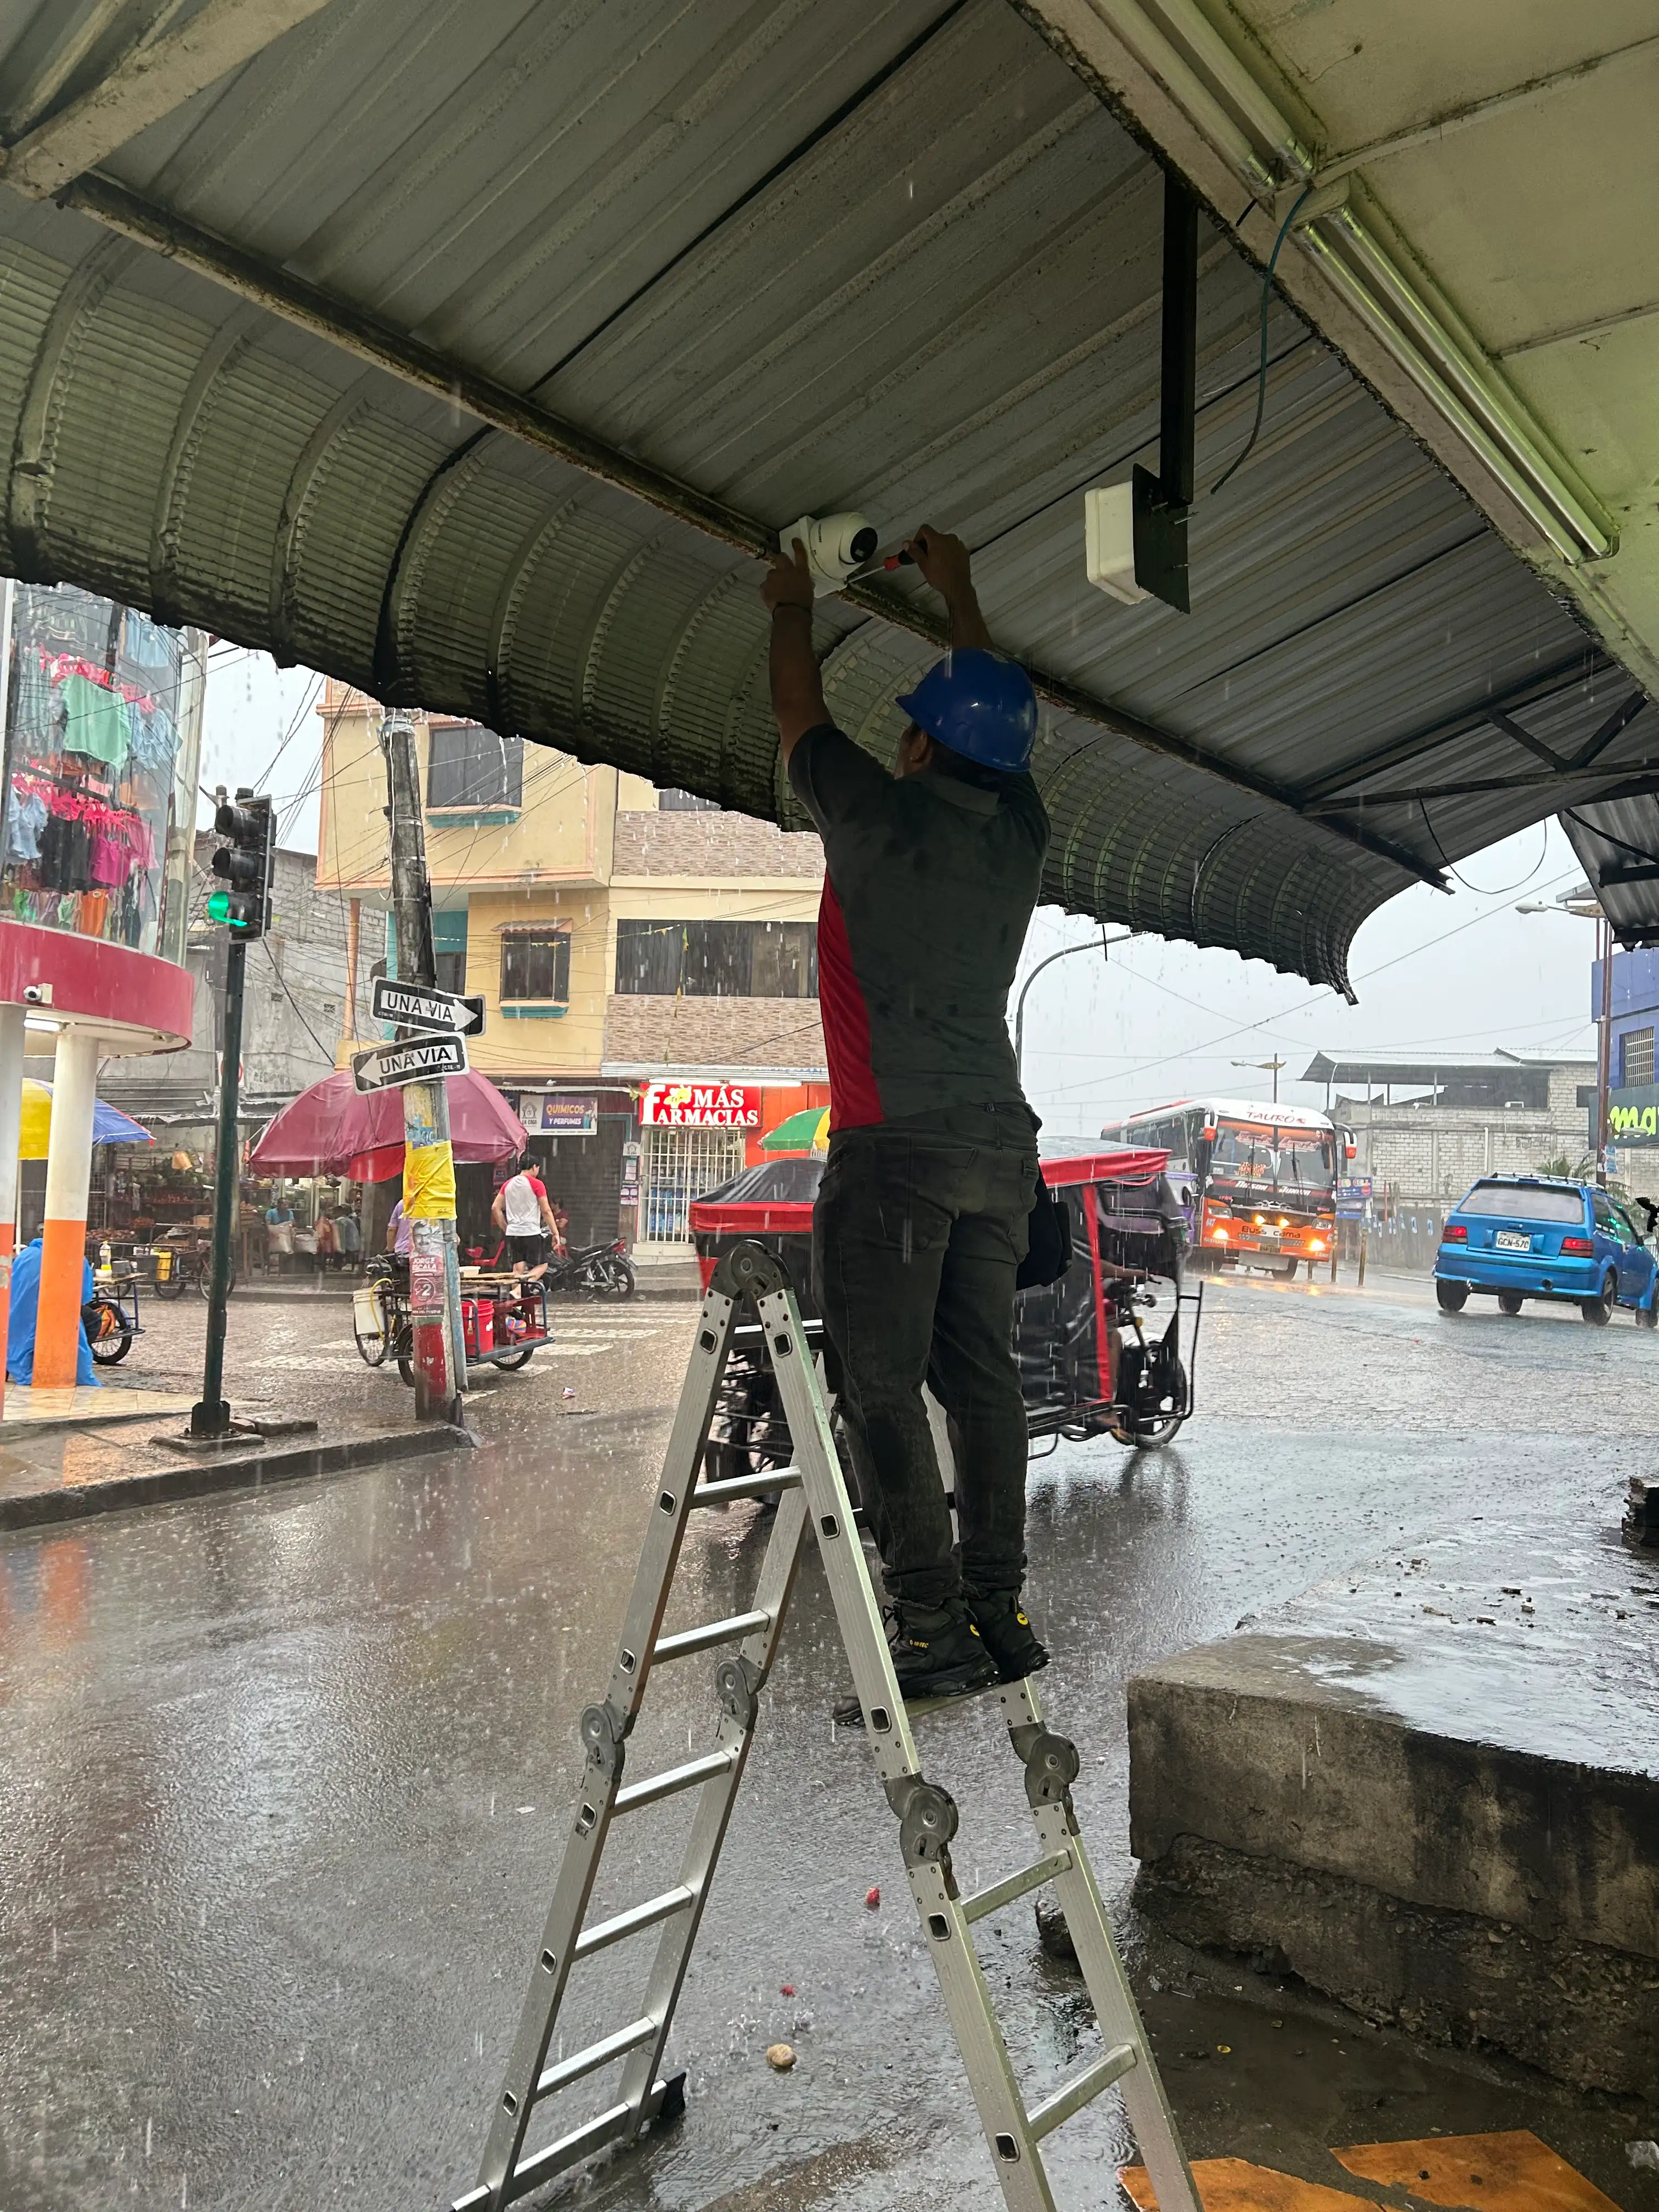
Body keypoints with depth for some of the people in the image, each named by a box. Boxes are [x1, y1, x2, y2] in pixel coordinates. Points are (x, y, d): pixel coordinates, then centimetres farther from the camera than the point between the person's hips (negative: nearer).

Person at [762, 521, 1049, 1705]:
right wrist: (958, 590, 40)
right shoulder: (1021, 829, 9)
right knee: (983, 1379, 9)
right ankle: (1001, 1615, 15)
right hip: (1000, 1140, 7)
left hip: (895, 1142, -7)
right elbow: (999, 718, 28)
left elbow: (801, 716, 10)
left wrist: (793, 607, 28)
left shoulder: (882, 818, -7)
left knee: (887, 1391, -3)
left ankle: (935, 1629, -2)